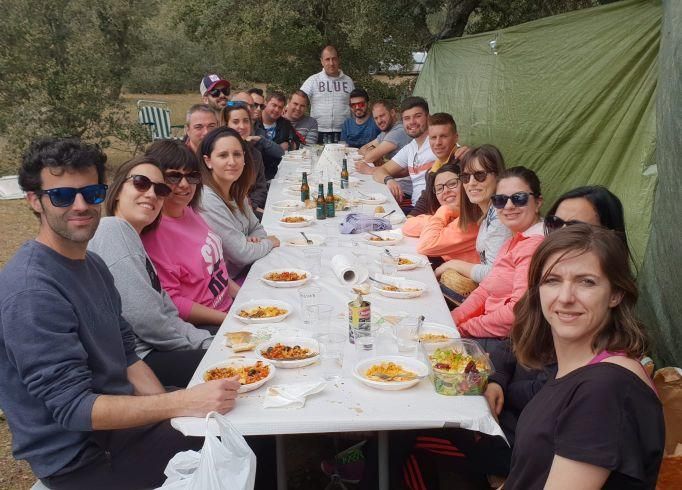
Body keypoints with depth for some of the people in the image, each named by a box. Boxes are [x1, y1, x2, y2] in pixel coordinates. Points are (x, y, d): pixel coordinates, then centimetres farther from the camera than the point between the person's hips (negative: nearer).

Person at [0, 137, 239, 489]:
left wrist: (172, 413, -6)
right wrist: (184, 403, -31)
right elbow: (72, 407, -26)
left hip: (123, 418, 8)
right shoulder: (31, 293, -25)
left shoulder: (91, 264, 5)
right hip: (81, 457, -8)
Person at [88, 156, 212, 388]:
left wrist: (208, 341, 1)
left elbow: (166, 311, 13)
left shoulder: (132, 237, 17)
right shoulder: (112, 230, -13)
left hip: (150, 350, 10)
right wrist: (199, 345, -7)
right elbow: (141, 316, -20)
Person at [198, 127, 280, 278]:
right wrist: (269, 243, -3)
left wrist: (254, 240, -6)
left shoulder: (236, 192, 4)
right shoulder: (208, 201, -23)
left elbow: (256, 228, 17)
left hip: (246, 270, 8)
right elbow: (241, 254, -21)